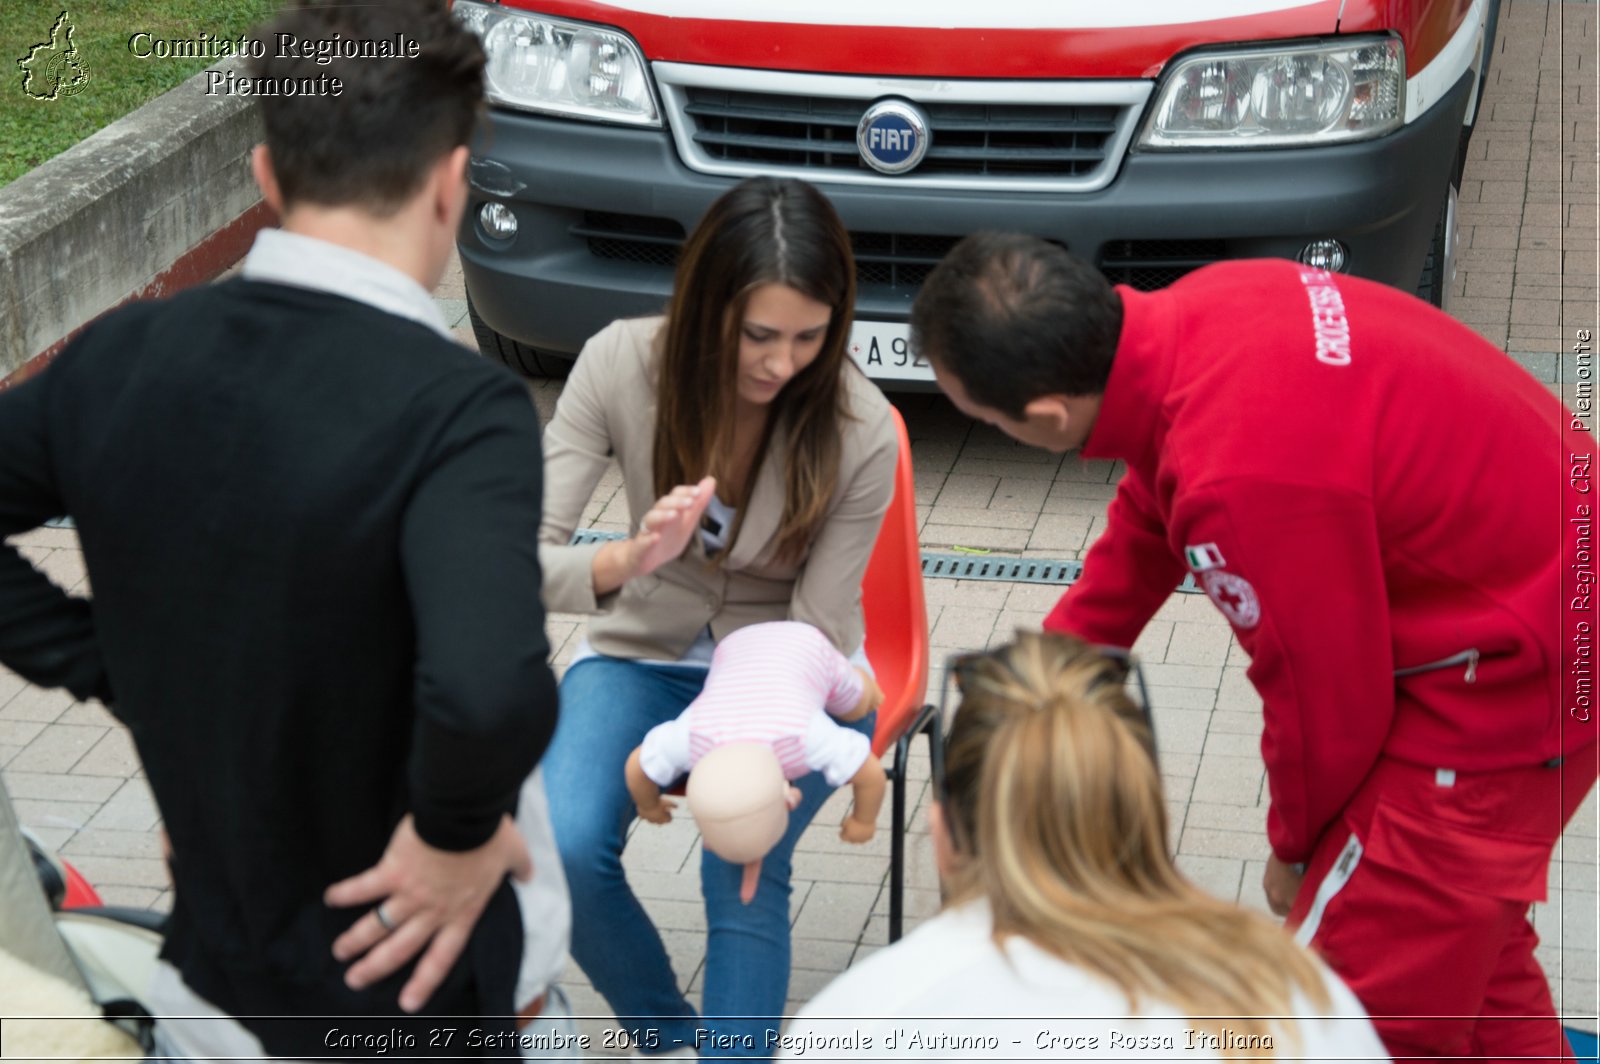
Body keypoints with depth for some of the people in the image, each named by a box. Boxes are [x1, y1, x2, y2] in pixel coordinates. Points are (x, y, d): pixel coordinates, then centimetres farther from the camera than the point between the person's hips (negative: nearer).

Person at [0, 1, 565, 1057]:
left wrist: (116, 674, 1)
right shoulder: (457, 408, -27)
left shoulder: (123, 355, -8)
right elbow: (488, 692, -43)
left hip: (210, 964, 5)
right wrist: (459, 830, -23)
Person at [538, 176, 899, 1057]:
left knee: (742, 875, -28)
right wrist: (628, 561, -46)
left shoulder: (860, 433, -22)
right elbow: (523, 558, -24)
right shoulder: (623, 364, -20)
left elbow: (814, 631, -15)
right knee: (559, 850, -23)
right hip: (647, 652, 2)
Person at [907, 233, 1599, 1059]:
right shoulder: (1199, 311, -8)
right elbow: (1149, 522, 11)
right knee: (1464, 938, 28)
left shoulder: (1245, 478, -35)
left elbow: (1324, 694, -20)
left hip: (1515, 673, -9)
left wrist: (1296, 845, 1)